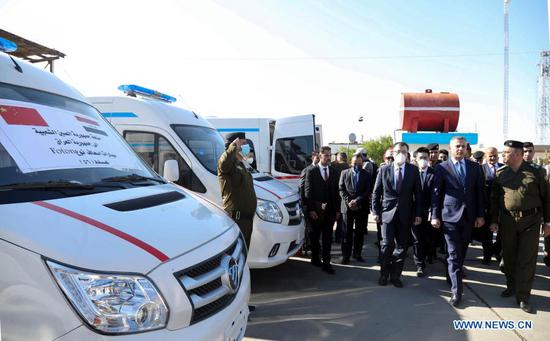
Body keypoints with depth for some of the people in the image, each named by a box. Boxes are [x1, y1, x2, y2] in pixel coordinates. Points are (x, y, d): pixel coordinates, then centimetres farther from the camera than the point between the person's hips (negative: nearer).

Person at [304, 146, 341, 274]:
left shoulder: (334, 172, 8)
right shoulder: (311, 171, -3)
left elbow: (336, 192, 9)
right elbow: (308, 191, -6)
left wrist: (337, 209, 4)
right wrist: (311, 209, -12)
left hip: (330, 210, 3)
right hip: (316, 210, -2)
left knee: (328, 237, 3)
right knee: (315, 236, 11)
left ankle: (326, 263, 9)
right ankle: (315, 258, 28)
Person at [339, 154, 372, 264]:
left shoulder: (367, 175, 6)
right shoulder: (344, 173, 7)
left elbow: (368, 192, -1)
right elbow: (341, 189, 2)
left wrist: (357, 201, -12)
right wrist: (348, 201, -10)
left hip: (362, 208, 1)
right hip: (347, 207, 0)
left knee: (360, 232, 7)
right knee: (346, 233, 2)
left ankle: (357, 254, 19)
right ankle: (345, 256, 8)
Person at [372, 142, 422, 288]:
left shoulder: (413, 170, 3)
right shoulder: (384, 170, 2)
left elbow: (418, 193, 4)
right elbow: (376, 193, 4)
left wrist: (418, 214, -1)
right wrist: (376, 212, -1)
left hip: (405, 214, 1)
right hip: (387, 212, -1)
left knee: (401, 246, 6)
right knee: (387, 244, -3)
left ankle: (396, 275, 19)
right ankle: (384, 274, 14)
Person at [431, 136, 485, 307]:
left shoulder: (475, 167, 6)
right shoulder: (442, 167, -3)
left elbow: (479, 192, 7)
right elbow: (436, 193, -2)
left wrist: (480, 215, 3)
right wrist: (435, 216, -5)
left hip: (469, 216, 3)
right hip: (450, 216, -3)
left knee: (462, 251, 16)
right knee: (453, 254, -2)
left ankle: (456, 271, 41)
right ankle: (456, 291, 2)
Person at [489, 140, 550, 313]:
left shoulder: (535, 172, -2)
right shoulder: (501, 173, 4)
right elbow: (494, 199, 9)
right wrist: (494, 220, 6)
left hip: (530, 221, -2)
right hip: (507, 220, 2)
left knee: (527, 259, 0)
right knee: (509, 256, 11)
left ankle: (523, 296, 9)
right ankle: (511, 286, 30)